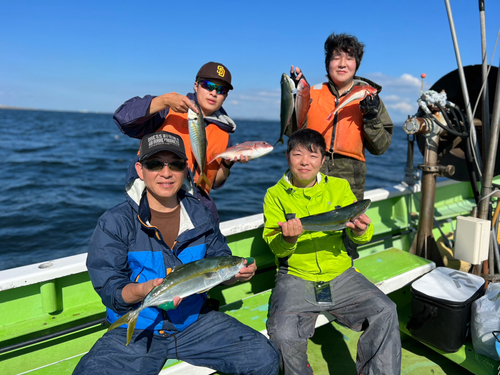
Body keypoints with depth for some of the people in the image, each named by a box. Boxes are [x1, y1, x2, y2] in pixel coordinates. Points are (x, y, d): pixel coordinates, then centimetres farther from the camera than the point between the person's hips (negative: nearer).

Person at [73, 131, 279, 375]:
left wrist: (238, 272, -11)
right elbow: (109, 289, -11)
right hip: (136, 331, -2)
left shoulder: (201, 216, 3)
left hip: (195, 321, 3)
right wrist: (143, 290, -31)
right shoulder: (114, 222, -8)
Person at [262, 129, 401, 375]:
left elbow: (360, 237, 3)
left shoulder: (339, 187, 7)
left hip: (340, 275, 2)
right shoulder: (275, 195, 3)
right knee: (284, 334, -24)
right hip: (296, 277, -2)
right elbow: (275, 247, -2)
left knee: (385, 312, -17)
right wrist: (287, 239, -26)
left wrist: (361, 230, -22)